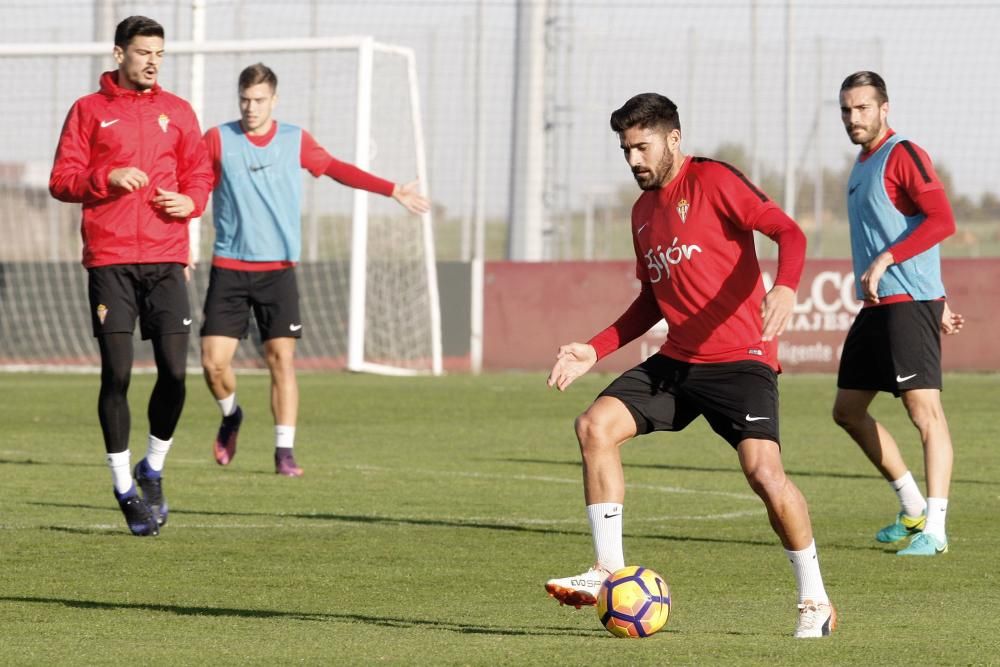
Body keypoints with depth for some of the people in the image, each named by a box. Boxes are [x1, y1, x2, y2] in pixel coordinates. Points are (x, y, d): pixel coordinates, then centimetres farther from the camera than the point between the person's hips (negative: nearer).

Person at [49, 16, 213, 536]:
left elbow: (200, 174, 18)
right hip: (109, 260, -2)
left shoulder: (177, 112, 13)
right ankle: (124, 488, 6)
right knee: (116, 373, -5)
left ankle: (153, 470, 15)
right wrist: (108, 178, -15)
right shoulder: (89, 111, 6)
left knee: (174, 371, -7)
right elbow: (61, 180, 2)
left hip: (166, 259, 2)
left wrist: (191, 200, -3)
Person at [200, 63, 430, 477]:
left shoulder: (295, 141, 5)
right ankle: (231, 416, 25)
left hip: (278, 268, 1)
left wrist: (393, 191, 19)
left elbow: (336, 169, 18)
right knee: (214, 360, -7)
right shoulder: (217, 141, -2)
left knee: (281, 358, -7)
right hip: (229, 268, -1)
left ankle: (284, 453, -1)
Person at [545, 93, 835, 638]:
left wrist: (785, 288, -36)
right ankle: (609, 571, -4)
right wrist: (594, 351, 17)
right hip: (677, 362, 8)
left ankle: (814, 601, -4)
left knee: (763, 470, -20)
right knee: (595, 425, -7)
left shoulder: (713, 181, -7)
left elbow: (789, 232, -16)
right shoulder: (643, 210, 17)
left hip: (740, 359, -8)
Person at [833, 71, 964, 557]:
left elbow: (941, 220, -20)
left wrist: (884, 261, -24)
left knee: (924, 409, -14)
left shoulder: (903, 156, -9)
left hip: (909, 303, -10)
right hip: (875, 307, 10)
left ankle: (934, 530, -18)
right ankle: (913, 509, 21)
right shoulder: (862, 166, 19)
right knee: (847, 410, 12)